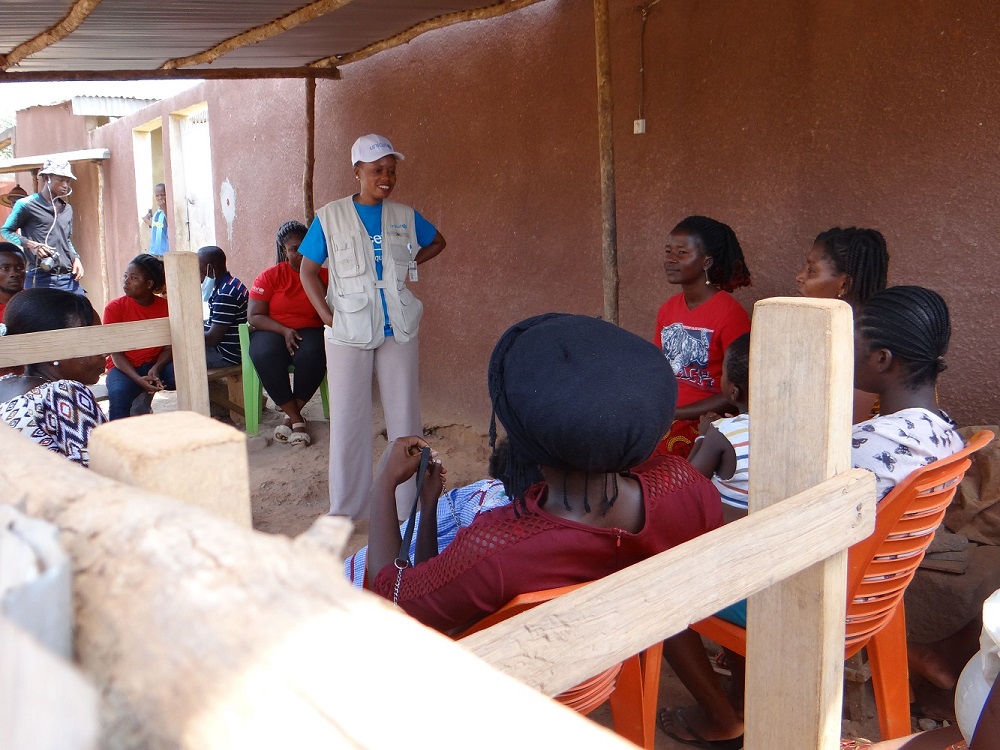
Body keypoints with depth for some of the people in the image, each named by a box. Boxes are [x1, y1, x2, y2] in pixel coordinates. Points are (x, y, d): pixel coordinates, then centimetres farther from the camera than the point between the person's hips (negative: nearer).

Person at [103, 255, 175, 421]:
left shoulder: (166, 307, -2)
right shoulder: (115, 308, -6)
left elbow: (169, 347, -2)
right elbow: (116, 353, -8)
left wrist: (156, 368, -23)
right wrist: (138, 379, -25)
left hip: (156, 364, 2)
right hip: (125, 368, -2)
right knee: (118, 394, -34)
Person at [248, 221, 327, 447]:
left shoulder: (323, 275, 5)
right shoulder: (270, 276, 2)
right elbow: (254, 316, -2)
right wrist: (284, 330, -17)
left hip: (310, 330, 0)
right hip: (273, 331, 0)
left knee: (312, 354, -36)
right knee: (265, 355, -35)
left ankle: (290, 415, -16)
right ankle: (297, 418, -23)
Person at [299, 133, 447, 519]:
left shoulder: (405, 217, 4)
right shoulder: (329, 217, -2)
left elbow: (437, 242, 22)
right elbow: (308, 271, 2)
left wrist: (409, 264, 6)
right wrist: (327, 315, -10)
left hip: (399, 330, 2)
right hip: (348, 333, -2)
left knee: (405, 415, 7)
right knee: (347, 419, 3)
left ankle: (410, 503, 19)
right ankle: (346, 508, 14)